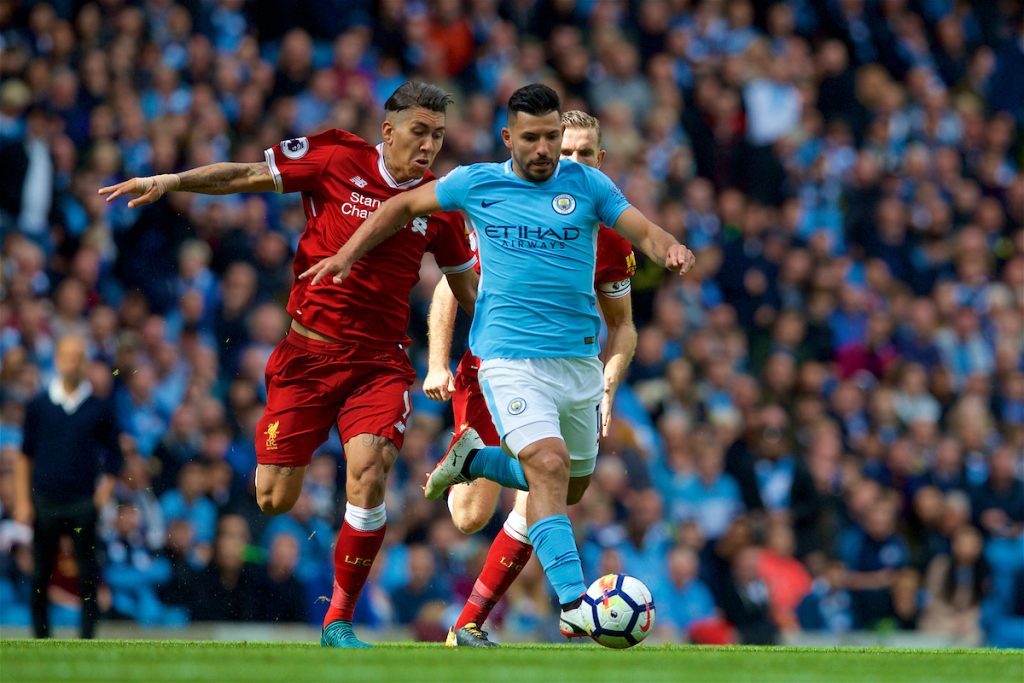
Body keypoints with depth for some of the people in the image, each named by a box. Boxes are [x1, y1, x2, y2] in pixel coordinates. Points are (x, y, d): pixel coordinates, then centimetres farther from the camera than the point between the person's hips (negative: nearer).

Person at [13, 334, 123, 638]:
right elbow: (25, 456, 9)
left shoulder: (100, 408, 4)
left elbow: (113, 456, 9)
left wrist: (105, 492, -5)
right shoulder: (38, 406, 6)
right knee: (40, 577, 2)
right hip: (44, 503, 1)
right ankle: (41, 639, 11)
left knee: (88, 578, -4)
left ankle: (87, 640, 0)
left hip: (84, 503, -1)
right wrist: (23, 501, 3)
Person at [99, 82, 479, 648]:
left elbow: (467, 287, 19)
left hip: (381, 361, 1)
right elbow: (246, 176, 1)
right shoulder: (335, 161, -5)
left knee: (368, 473, -22)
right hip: (310, 350, -1)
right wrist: (166, 182, -7)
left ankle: (339, 621, -8)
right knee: (273, 501, -2)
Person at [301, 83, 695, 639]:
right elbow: (405, 205, 16)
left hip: (579, 359, 4)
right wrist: (348, 254, 12)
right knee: (549, 466, -24)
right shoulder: (476, 184, 2)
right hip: (510, 357, -4)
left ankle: (471, 458, 41)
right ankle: (573, 604, -31)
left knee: (571, 485, 16)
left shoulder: (586, 184, 4)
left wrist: (670, 249, -24)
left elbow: (644, 233, -1)